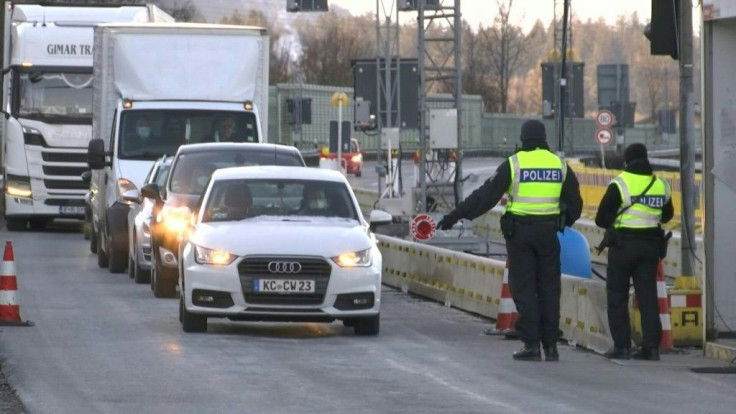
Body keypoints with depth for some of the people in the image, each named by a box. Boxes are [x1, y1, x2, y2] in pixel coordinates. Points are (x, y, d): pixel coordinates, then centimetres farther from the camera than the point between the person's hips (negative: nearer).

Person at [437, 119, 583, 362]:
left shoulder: (513, 164, -6)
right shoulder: (559, 165, 6)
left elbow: (486, 195, -8)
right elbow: (574, 201, 16)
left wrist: (457, 215, -3)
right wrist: (567, 220, 37)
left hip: (519, 232, -3)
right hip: (548, 232, 3)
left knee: (524, 289, 1)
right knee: (549, 288, 9)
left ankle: (531, 344, -4)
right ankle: (550, 345, 9)